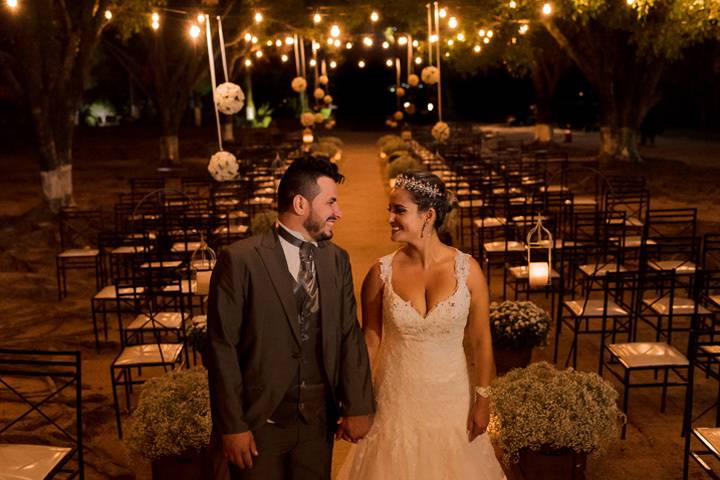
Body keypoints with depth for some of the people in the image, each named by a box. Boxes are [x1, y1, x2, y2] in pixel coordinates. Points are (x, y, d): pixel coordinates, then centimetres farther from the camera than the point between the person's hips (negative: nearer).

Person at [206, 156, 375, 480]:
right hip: (259, 420, -4)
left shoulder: (338, 259, 3)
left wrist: (358, 406, -3)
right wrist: (232, 426, -11)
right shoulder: (240, 260, -12)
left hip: (319, 418, 4)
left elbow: (350, 335, 3)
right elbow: (222, 347, -11)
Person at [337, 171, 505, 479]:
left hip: (451, 397, 1)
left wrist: (482, 400, 0)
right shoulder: (381, 273, -11)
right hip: (395, 397, 0)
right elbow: (369, 341, -3)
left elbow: (480, 341, -3)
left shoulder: (467, 269, -11)